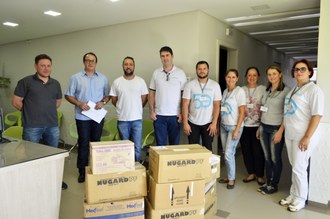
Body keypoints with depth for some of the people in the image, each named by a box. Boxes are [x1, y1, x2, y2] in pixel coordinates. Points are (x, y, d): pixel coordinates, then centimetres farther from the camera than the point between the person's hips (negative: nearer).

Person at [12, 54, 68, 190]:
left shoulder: (55, 84, 9)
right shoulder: (26, 82, -4)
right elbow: (16, 102, -1)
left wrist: (47, 111, 12)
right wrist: (30, 112, 7)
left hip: (53, 126, 4)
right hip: (32, 127, -4)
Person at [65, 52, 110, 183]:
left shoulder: (103, 78, 8)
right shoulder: (76, 78, 2)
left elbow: (108, 94, 10)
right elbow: (68, 95, 2)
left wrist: (103, 102, -10)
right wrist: (79, 104, -14)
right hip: (82, 116, -2)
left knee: (96, 142, 11)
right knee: (83, 143, 3)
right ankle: (82, 171, 15)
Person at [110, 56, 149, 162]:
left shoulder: (141, 81, 0)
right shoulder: (117, 82, 0)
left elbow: (144, 99, 6)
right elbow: (114, 100, 6)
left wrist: (136, 109, 7)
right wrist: (123, 109, 10)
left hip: (137, 119, 0)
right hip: (122, 120, 0)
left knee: (137, 147, 4)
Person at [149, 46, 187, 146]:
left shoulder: (180, 73, 0)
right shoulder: (156, 73, 6)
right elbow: (152, 93, 7)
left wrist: (183, 113, -6)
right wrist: (151, 111, 0)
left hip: (175, 115, -1)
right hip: (159, 115, 2)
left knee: (175, 144, 9)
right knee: (160, 144, 9)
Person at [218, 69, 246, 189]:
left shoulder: (240, 91, -9)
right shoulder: (225, 91, 9)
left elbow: (242, 112, -12)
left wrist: (237, 130, -15)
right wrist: (218, 125, 9)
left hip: (234, 126, -5)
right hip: (223, 125, 6)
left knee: (229, 154, -4)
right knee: (226, 153, 9)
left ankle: (232, 179, 15)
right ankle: (228, 176, 25)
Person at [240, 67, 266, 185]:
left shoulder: (263, 89, -1)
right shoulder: (242, 89, 8)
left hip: (258, 125, -3)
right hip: (244, 124, 3)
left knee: (258, 150, 0)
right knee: (246, 149, 8)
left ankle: (260, 175, 20)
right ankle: (251, 173, 26)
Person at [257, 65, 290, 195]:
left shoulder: (286, 91, -10)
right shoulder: (267, 91, 10)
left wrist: (280, 131, -18)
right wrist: (259, 128, 13)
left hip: (276, 129, -6)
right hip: (264, 127, 6)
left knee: (275, 158, 6)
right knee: (267, 157, 13)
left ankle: (274, 185, 20)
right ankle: (268, 183, 25)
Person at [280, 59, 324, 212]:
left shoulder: (313, 89, -10)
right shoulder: (294, 90, 14)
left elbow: (317, 115, -16)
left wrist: (307, 137, -20)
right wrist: (282, 131, 13)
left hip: (303, 136, -7)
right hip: (290, 135, 7)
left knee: (299, 168, 1)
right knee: (294, 167, 15)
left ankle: (300, 200, 18)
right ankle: (293, 195, 28)